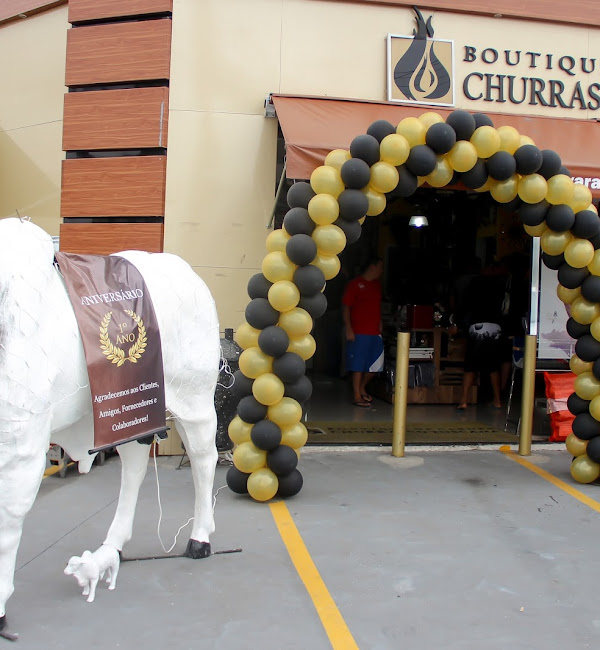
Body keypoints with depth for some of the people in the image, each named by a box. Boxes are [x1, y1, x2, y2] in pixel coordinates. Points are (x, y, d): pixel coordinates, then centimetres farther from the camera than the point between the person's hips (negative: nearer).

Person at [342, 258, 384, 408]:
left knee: (375, 366, 9)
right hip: (359, 333, -7)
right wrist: (349, 329, -15)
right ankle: (357, 396, 6)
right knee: (358, 365, -3)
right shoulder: (355, 284, -6)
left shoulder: (377, 284, 14)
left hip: (375, 332, 7)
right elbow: (345, 306, -9)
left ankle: (362, 388, 29)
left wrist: (379, 323, 14)